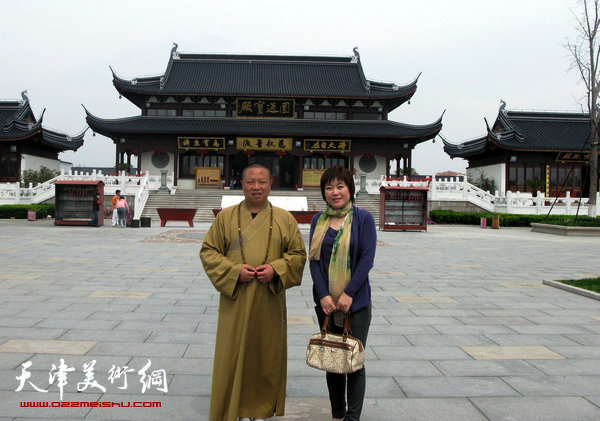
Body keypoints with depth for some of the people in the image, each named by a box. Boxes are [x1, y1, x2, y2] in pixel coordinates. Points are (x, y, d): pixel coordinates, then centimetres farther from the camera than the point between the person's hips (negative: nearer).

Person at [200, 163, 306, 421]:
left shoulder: (284, 219, 4)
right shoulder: (226, 217, 3)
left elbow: (298, 254, 5)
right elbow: (208, 251, 2)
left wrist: (276, 269, -13)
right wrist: (234, 271, -13)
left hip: (269, 302, 1)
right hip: (235, 300, -1)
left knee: (266, 354, 8)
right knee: (234, 354, 3)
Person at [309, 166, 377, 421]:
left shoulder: (363, 218, -2)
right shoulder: (318, 220, 8)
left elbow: (367, 258, -8)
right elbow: (314, 259, 2)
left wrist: (349, 294, -15)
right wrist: (323, 295, -10)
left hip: (356, 302, -3)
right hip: (325, 302, 4)